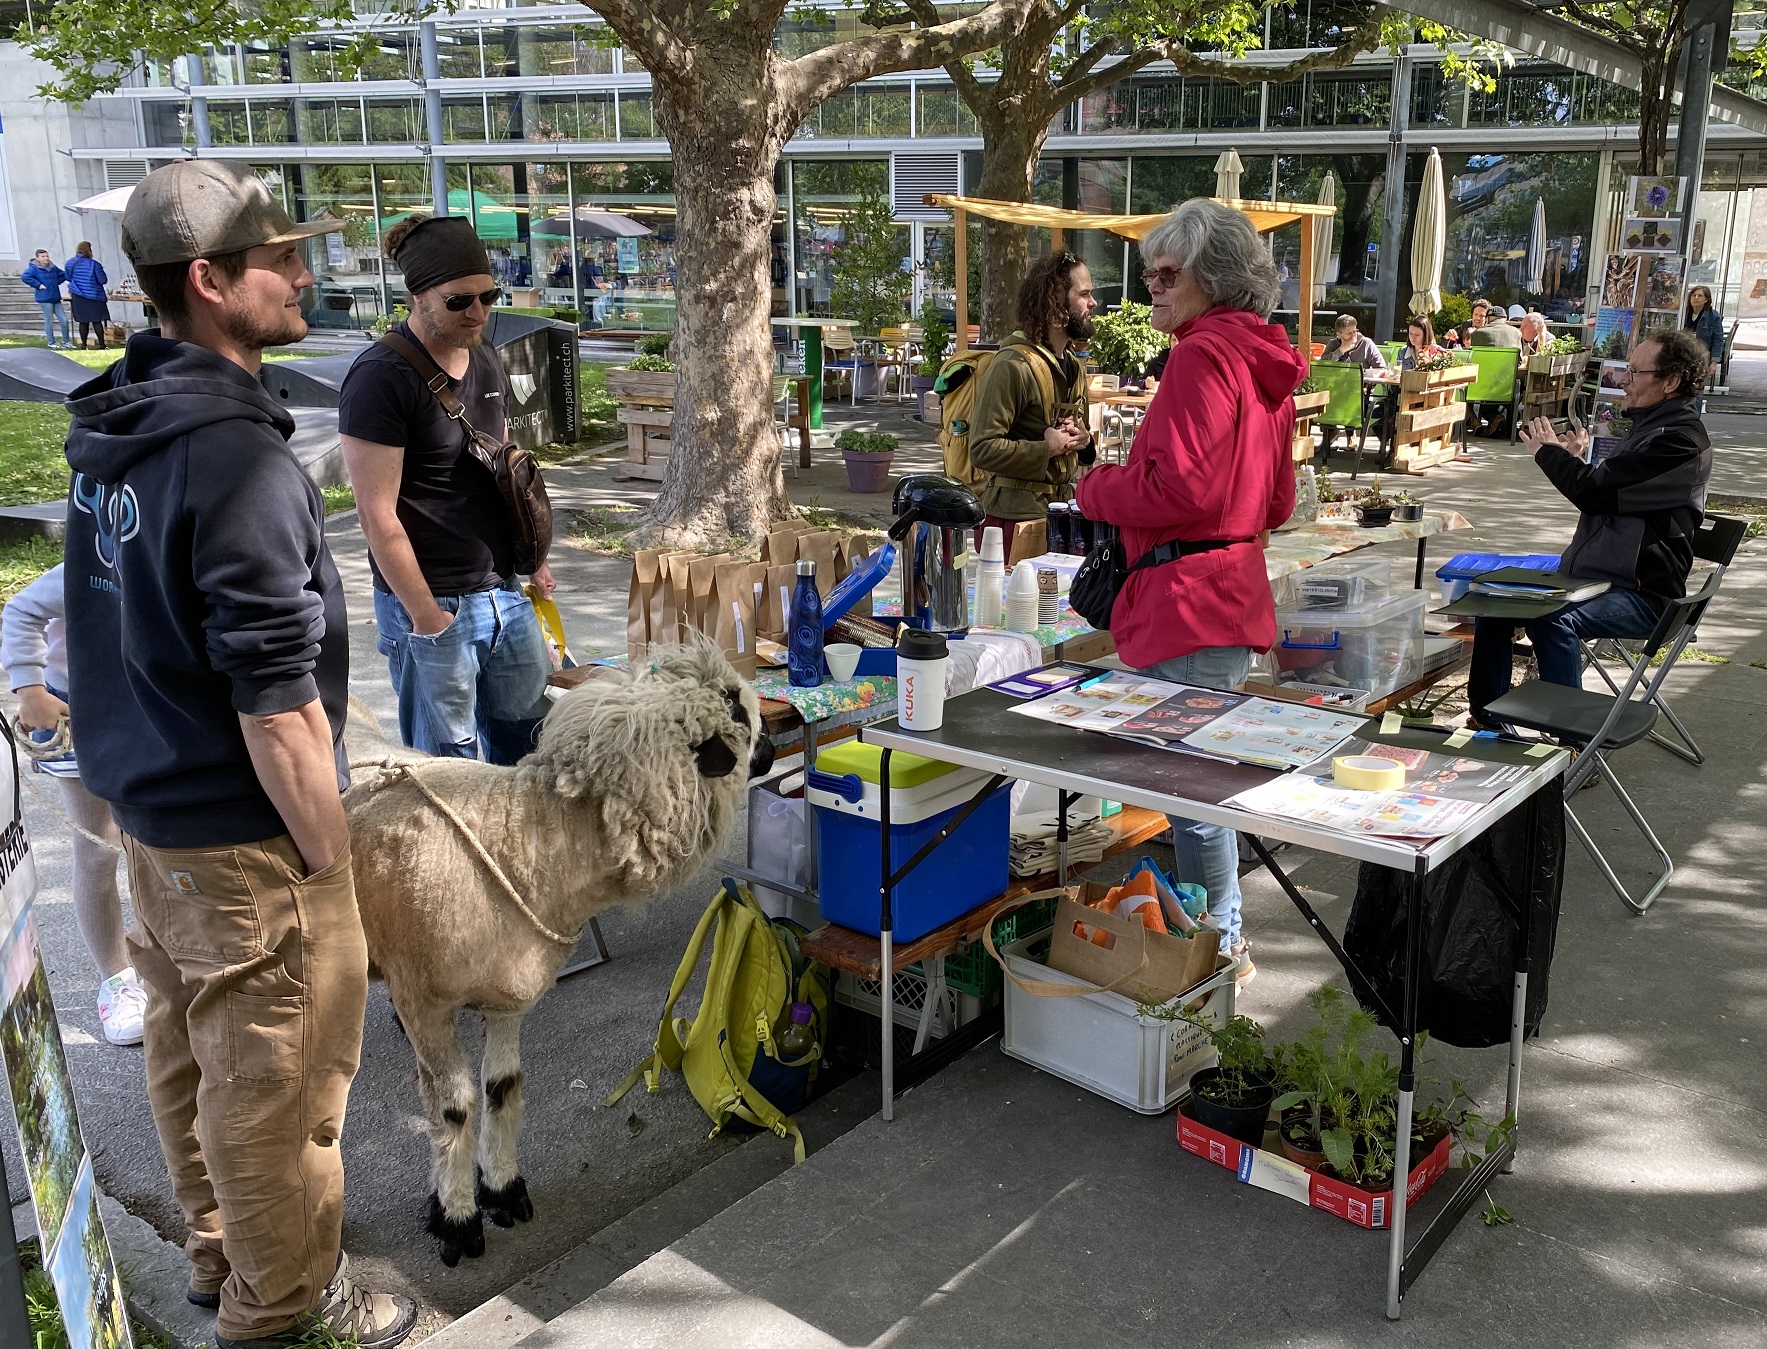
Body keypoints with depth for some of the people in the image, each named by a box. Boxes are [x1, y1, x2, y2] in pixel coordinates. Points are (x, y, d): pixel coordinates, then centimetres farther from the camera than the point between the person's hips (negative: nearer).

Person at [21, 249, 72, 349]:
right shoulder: (34, 268, -8)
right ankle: (51, 343, 12)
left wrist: (56, 283, 10)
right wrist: (38, 285, -18)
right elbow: (25, 277, -21)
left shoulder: (53, 267, 10)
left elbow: (63, 275, 25)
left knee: (64, 320, 4)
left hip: (56, 298, 6)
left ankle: (66, 341, 15)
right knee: (49, 321, 1)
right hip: (45, 298, -6)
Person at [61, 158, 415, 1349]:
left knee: (190, 1050, 23)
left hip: (146, 804, 10)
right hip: (243, 838, -9)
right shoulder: (240, 464, -26)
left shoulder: (112, 427, 3)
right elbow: (277, 710, -25)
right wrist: (330, 859, -16)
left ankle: (222, 1252, 44)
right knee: (274, 1077, 8)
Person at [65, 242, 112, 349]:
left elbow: (68, 278, 13)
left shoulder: (70, 263, 1)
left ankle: (83, 345, 10)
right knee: (97, 321, 2)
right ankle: (101, 345, 0)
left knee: (83, 322, 9)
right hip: (94, 296, -3)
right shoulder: (94, 264, -14)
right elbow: (103, 280, -12)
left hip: (78, 297, 3)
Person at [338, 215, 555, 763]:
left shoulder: (486, 360, 7)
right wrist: (428, 620, -17)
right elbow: (379, 517, -19)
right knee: (452, 769, 5)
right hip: (432, 603, -7)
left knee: (527, 726, 19)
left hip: (502, 590, 7)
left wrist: (531, 556, 15)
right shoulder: (381, 379, -17)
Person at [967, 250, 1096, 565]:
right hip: (1018, 514, -8)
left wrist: (1083, 441, 7)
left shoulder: (1074, 367, 14)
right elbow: (983, 449, -21)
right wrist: (1045, 448, -19)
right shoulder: (1013, 365, -15)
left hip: (1062, 509, 8)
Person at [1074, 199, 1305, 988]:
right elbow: (1276, 503, 20)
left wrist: (1095, 489, -6)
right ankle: (1221, 935, 32)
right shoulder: (1264, 361, 16)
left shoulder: (1202, 356, -14)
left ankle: (1216, 947, 11)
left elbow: (1179, 487, -21)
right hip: (1236, 591, 11)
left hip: (1190, 603, -11)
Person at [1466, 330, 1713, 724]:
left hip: (1642, 594, -10)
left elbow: (1595, 492, -23)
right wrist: (1577, 461, 8)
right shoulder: (1652, 426, 17)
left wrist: (1549, 451, -6)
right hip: (1591, 574, 10)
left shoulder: (1681, 440, -17)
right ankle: (1487, 717, 8)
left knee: (1552, 620, -35)